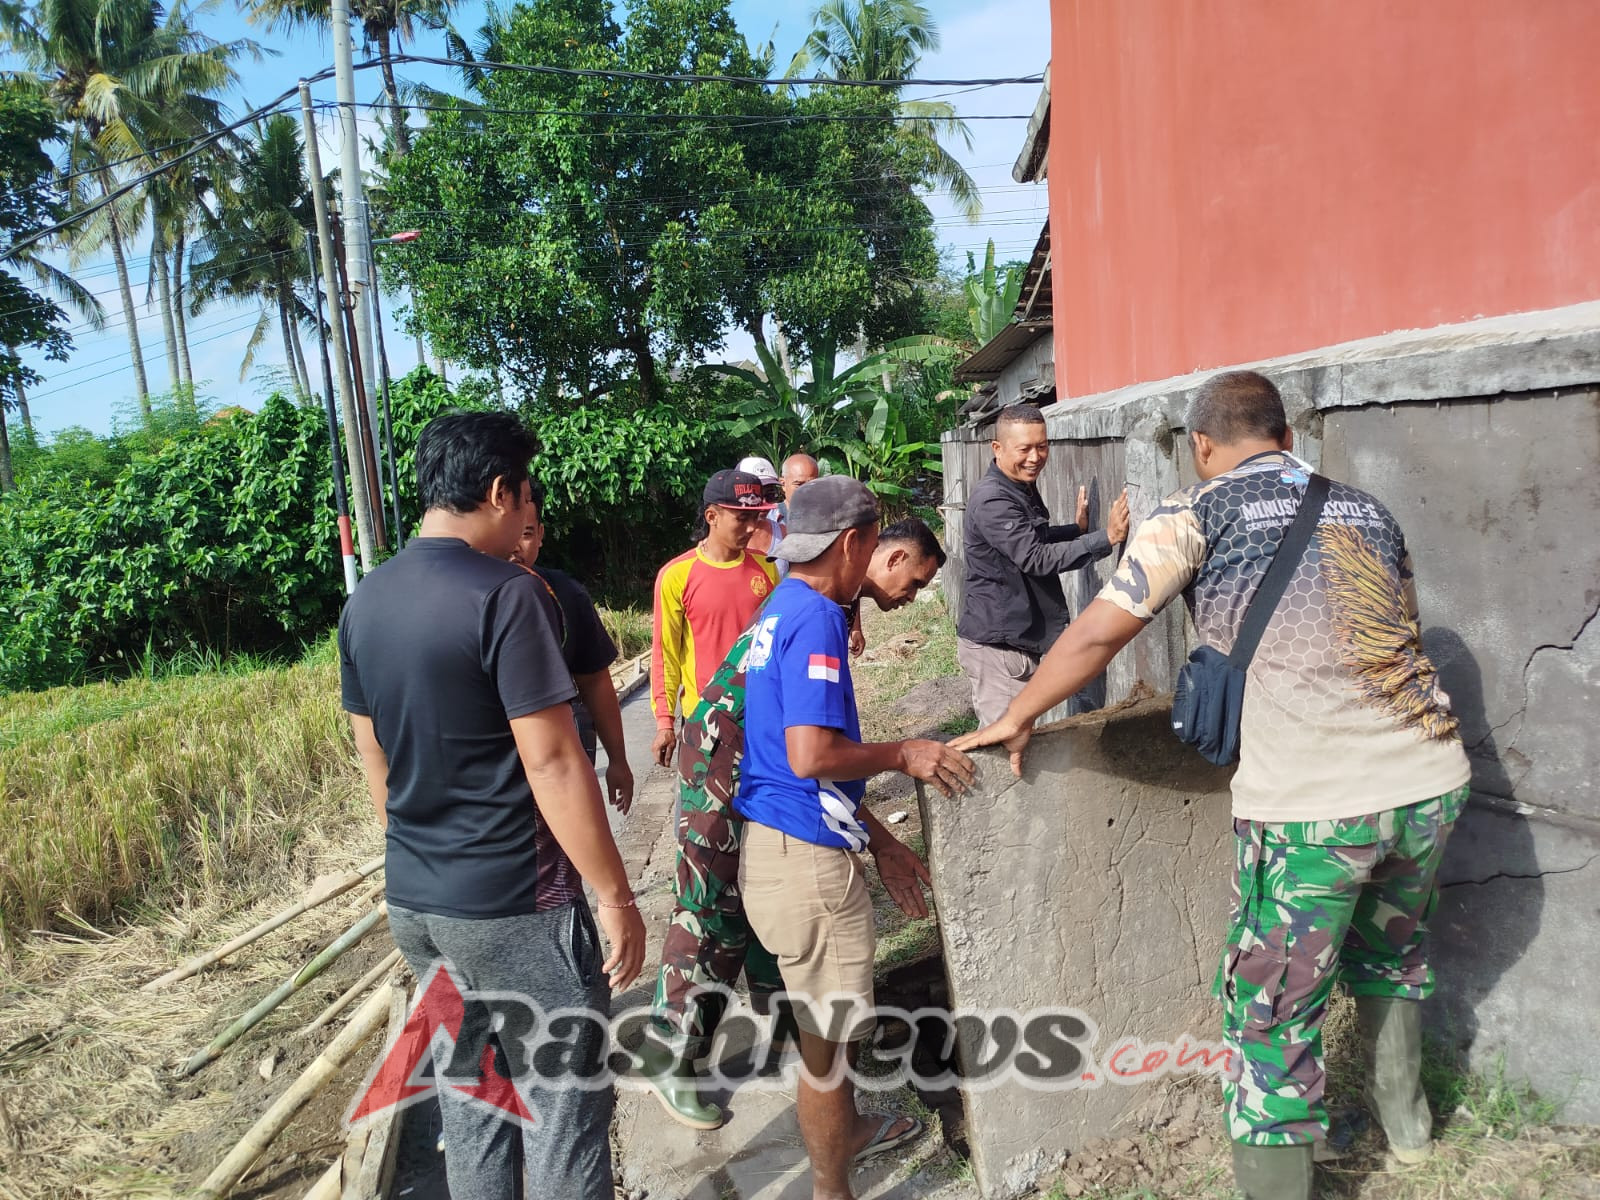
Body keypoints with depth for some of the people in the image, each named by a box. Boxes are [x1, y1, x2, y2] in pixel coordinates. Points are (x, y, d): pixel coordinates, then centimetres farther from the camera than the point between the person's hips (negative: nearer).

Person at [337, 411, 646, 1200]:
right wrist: (616, 895, -13)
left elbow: (376, 764, 12)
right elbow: (551, 764, -20)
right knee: (563, 1104, 7)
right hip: (515, 905, -7)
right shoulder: (502, 593, -18)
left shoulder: (364, 602, 5)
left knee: (468, 1099, 19)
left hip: (414, 902, 8)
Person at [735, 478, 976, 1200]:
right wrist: (904, 755, -12)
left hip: (776, 839, 10)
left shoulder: (781, 610, 12)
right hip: (805, 860, -10)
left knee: (831, 1020, 29)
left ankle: (848, 1130, 50)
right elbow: (812, 756, -28)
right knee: (828, 1039, 7)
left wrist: (877, 841, 17)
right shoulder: (816, 618, -18)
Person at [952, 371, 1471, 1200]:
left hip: (1310, 805, -7)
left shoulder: (1201, 513, -3)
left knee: (1273, 1015, 8)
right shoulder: (1364, 510, 13)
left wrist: (1013, 720, 4)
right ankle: (1403, 1115, 50)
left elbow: (1099, 633, -7)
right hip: (1431, 781, 7)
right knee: (1392, 949, 32)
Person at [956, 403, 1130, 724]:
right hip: (996, 645, -10)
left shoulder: (1024, 488, 12)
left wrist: (1078, 528, 13)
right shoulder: (992, 500, -21)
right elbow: (1036, 559, -26)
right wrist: (1106, 537, -27)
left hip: (1019, 638, 10)